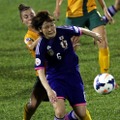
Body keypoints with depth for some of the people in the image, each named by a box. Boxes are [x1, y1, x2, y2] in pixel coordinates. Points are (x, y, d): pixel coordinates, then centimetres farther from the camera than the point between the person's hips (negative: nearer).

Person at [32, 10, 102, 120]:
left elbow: (80, 30, 8)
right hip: (55, 77, -3)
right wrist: (49, 90, -37)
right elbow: (40, 71, -24)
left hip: (73, 74, 3)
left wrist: (94, 35, 24)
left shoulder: (63, 31, -13)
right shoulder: (41, 46, -20)